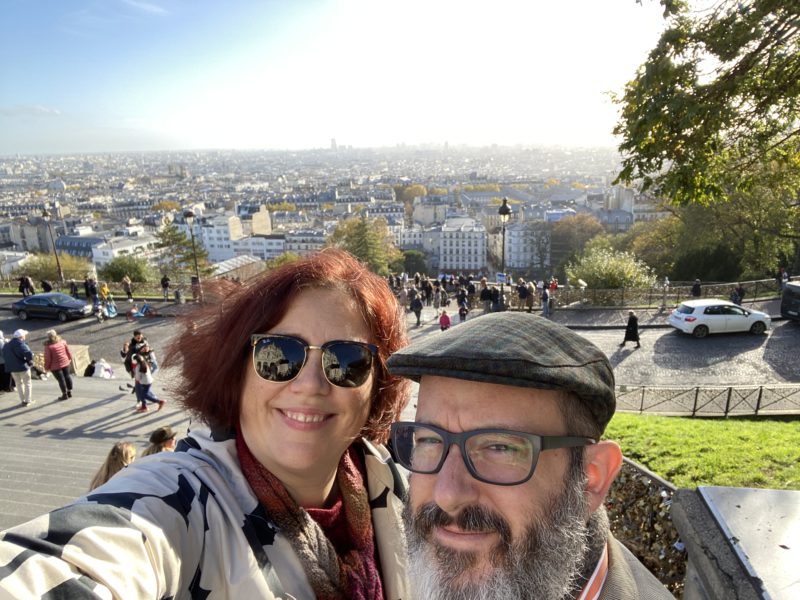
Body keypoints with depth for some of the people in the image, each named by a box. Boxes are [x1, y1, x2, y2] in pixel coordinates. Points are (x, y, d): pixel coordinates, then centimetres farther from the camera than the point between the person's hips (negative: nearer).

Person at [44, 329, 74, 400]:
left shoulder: (48, 346, -18)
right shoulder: (62, 342, -4)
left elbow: (48, 358, -14)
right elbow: (68, 352, 5)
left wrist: (47, 367, -2)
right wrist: (70, 359, 19)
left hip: (55, 366, -5)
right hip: (65, 362, 5)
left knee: (61, 379, 5)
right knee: (67, 376, 17)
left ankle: (64, 394, 16)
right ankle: (69, 392, 29)